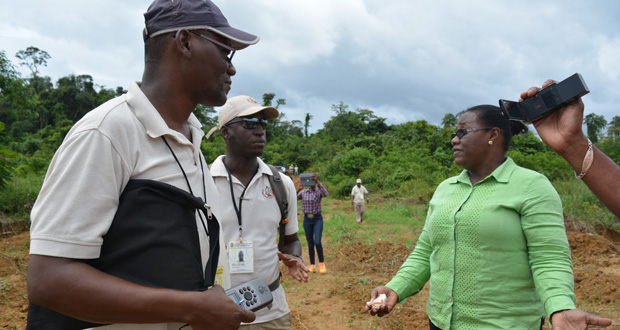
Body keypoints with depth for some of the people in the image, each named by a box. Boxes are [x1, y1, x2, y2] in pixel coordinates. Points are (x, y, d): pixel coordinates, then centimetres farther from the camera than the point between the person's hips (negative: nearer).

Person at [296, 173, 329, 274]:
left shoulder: (319, 191, -4)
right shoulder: (303, 192, 5)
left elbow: (326, 194, -29)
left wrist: (317, 181, -36)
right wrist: (298, 190, -22)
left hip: (318, 219, -3)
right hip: (307, 220, 3)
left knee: (317, 243, -16)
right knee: (310, 244, 6)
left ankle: (321, 263, 4)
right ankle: (312, 265, 18)